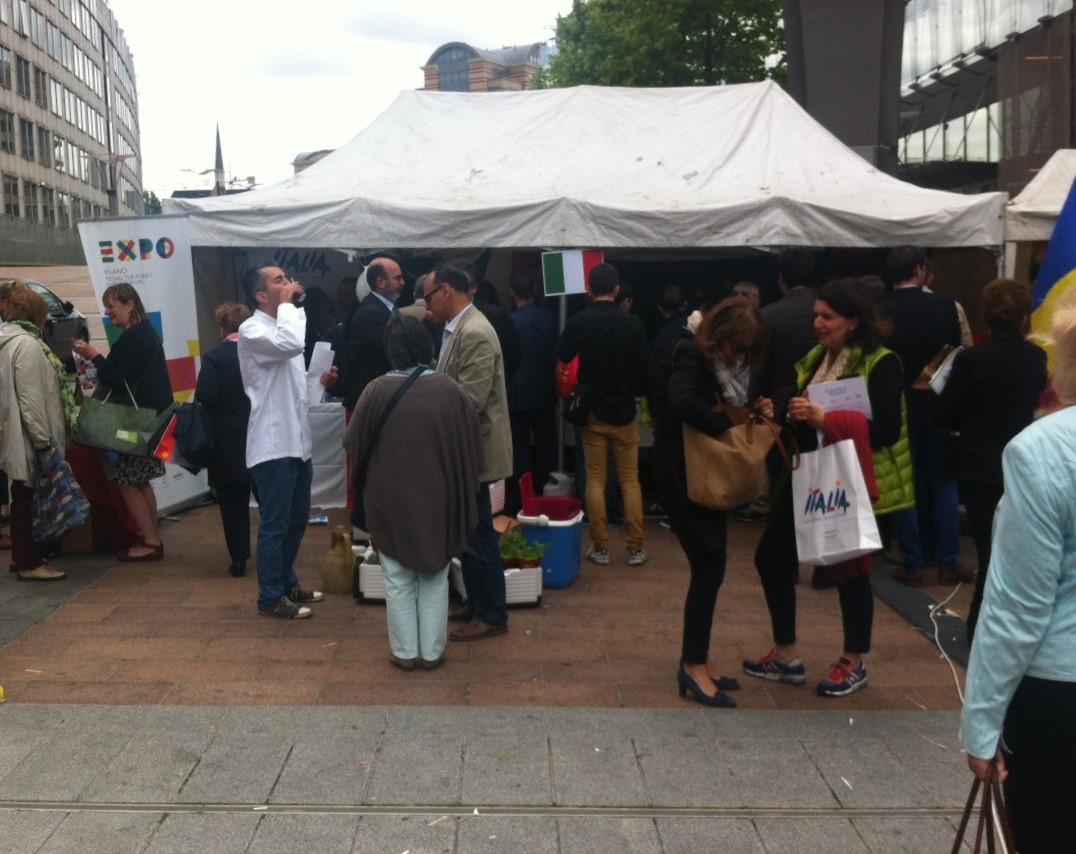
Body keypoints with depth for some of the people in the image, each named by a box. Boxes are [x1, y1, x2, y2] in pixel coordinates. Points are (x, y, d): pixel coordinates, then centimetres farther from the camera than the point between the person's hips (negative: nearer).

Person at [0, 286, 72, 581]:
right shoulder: (26, 344, -15)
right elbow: (30, 396, -21)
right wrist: (43, 438, -18)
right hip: (27, 436, -9)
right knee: (27, 497, -3)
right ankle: (29, 563, 3)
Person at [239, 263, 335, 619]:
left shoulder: (281, 325, 16)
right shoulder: (252, 329, -13)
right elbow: (292, 345, -35)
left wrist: (320, 381, 6)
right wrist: (288, 303, -20)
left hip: (296, 440, 9)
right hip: (273, 443, -9)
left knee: (297, 518, 17)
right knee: (275, 523, -1)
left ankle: (287, 582, 32)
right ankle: (271, 596, 10)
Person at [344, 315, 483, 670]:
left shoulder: (377, 390, -13)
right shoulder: (448, 389, -10)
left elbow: (354, 446, -2)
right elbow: (472, 445, -2)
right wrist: (461, 486, 12)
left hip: (390, 499, -1)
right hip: (438, 498, 1)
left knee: (398, 578, 13)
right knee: (435, 576, 15)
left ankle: (405, 651, 20)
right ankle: (432, 651, 20)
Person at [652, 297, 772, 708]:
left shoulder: (720, 363, 11)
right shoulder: (692, 356, -17)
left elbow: (721, 410, 9)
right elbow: (683, 402, -37)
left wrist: (755, 411, -9)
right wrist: (729, 427, -31)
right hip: (683, 474, -10)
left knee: (710, 567, 12)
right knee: (708, 568, -7)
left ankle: (697, 659, 22)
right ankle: (693, 666, 2)